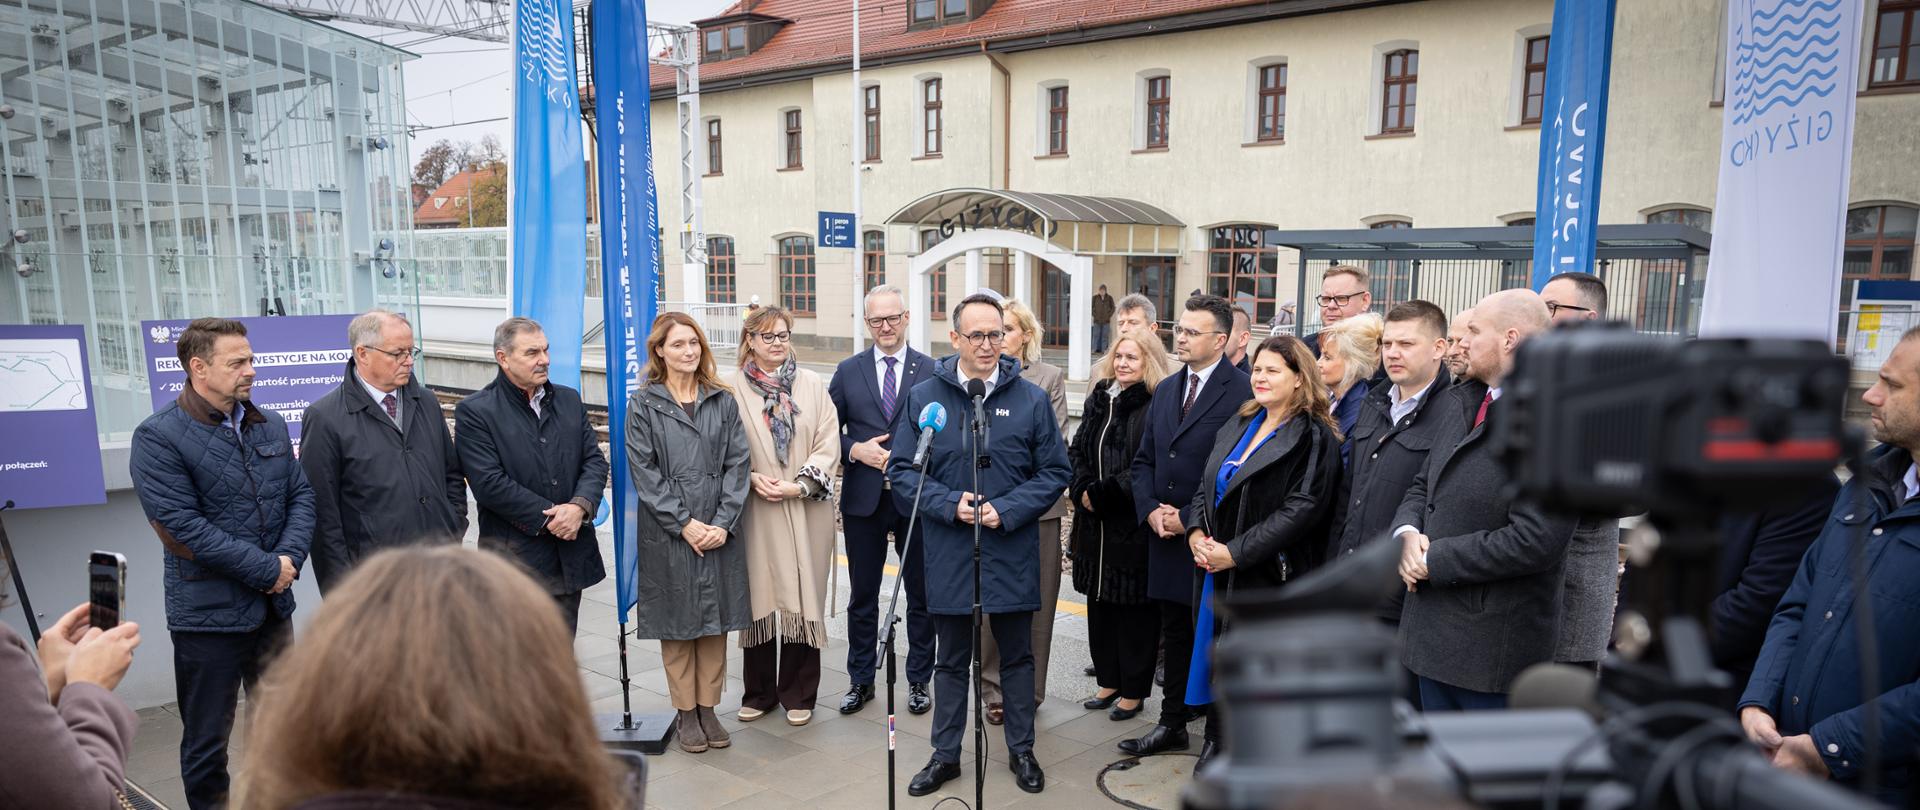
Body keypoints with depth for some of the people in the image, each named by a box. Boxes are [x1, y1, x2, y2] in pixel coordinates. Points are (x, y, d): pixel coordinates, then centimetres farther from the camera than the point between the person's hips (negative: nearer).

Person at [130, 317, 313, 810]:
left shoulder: (270, 426, 5)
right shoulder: (159, 437, -13)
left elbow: (301, 494, 5)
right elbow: (182, 527, -19)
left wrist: (290, 557, -13)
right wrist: (269, 570, -18)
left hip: (274, 605, 6)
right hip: (209, 615, -5)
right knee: (207, 742, 10)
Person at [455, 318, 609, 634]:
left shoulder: (569, 400, 10)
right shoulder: (474, 412, -6)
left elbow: (595, 460, 6)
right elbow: (489, 484, -14)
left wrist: (580, 506, -13)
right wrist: (548, 517, -14)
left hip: (570, 557, 5)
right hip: (515, 559, -5)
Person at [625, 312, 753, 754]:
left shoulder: (723, 401, 6)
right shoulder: (642, 405, -1)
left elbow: (738, 464, 1)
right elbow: (644, 472, -6)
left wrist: (723, 522, -9)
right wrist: (684, 524, -13)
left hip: (718, 531, 2)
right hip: (667, 532, -2)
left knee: (715, 619, 9)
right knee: (676, 622, 7)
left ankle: (708, 708, 22)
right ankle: (685, 713, 19)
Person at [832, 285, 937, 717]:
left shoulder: (933, 371, 0)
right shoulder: (848, 371, 5)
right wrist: (855, 450, -12)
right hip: (863, 500, 2)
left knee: (921, 596, 9)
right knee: (862, 596, 12)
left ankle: (919, 681, 25)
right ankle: (861, 680, 27)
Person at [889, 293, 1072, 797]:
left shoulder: (1031, 399, -2)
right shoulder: (924, 397, -2)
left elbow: (1056, 471, 0)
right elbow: (902, 470, -1)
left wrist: (1006, 510, -14)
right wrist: (950, 504, -16)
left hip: (1012, 552, 0)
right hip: (949, 554, 0)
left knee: (1017, 656, 14)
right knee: (951, 659, 14)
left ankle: (1021, 751, 32)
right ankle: (946, 755, 30)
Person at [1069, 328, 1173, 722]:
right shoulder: (1097, 400, 11)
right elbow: (1076, 450, 11)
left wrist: (1101, 493, -14)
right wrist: (1082, 490, -6)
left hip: (1134, 526, -7)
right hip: (1096, 525, 7)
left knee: (1134, 609, 3)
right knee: (1100, 604, 14)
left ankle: (1133, 690, 16)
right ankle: (1108, 681, 28)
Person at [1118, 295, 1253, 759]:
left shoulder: (1240, 394, -12)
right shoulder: (1166, 391, 12)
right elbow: (1144, 460, 15)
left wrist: (1190, 517, -14)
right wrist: (1151, 511, -1)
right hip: (1165, 535, 7)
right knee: (1174, 635, 16)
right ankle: (1173, 725, 28)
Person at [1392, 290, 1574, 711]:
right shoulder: (1462, 400, 8)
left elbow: (1534, 539, -25)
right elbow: (1424, 484, 16)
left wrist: (1434, 560, -17)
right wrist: (1407, 532, -6)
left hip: (1494, 643, -8)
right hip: (1434, 631, 8)